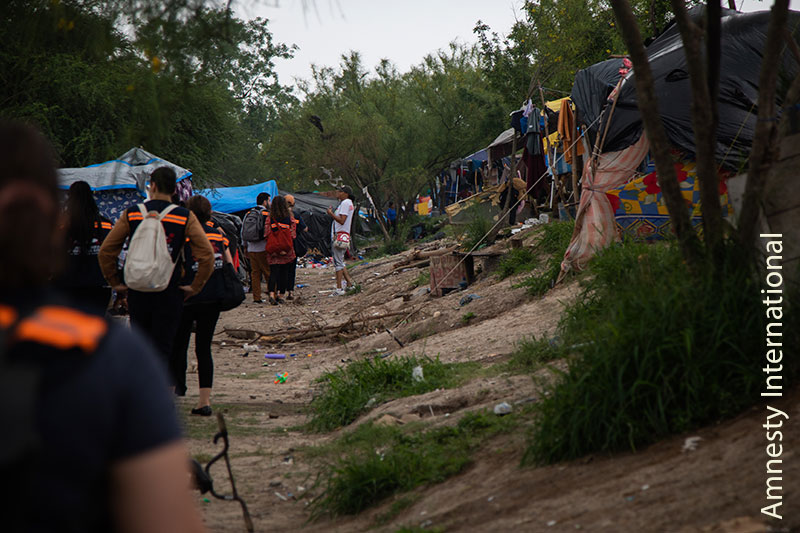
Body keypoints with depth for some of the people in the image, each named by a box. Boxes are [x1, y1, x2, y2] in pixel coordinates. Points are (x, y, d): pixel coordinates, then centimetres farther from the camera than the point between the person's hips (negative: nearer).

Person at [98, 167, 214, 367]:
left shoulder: (131, 214, 1)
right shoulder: (185, 217, -4)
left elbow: (105, 252, 1)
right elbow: (207, 255, -11)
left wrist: (115, 283, 10)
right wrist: (195, 287, -2)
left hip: (137, 291, 2)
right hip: (169, 294, -2)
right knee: (162, 350, 2)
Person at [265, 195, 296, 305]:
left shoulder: (269, 219, -3)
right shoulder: (290, 218, -3)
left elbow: (267, 234, -5)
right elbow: (293, 234, -3)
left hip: (273, 251, 0)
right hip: (287, 251, 0)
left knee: (273, 272, 0)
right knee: (284, 273, 12)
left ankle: (272, 294, -19)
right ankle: (281, 295, 17)